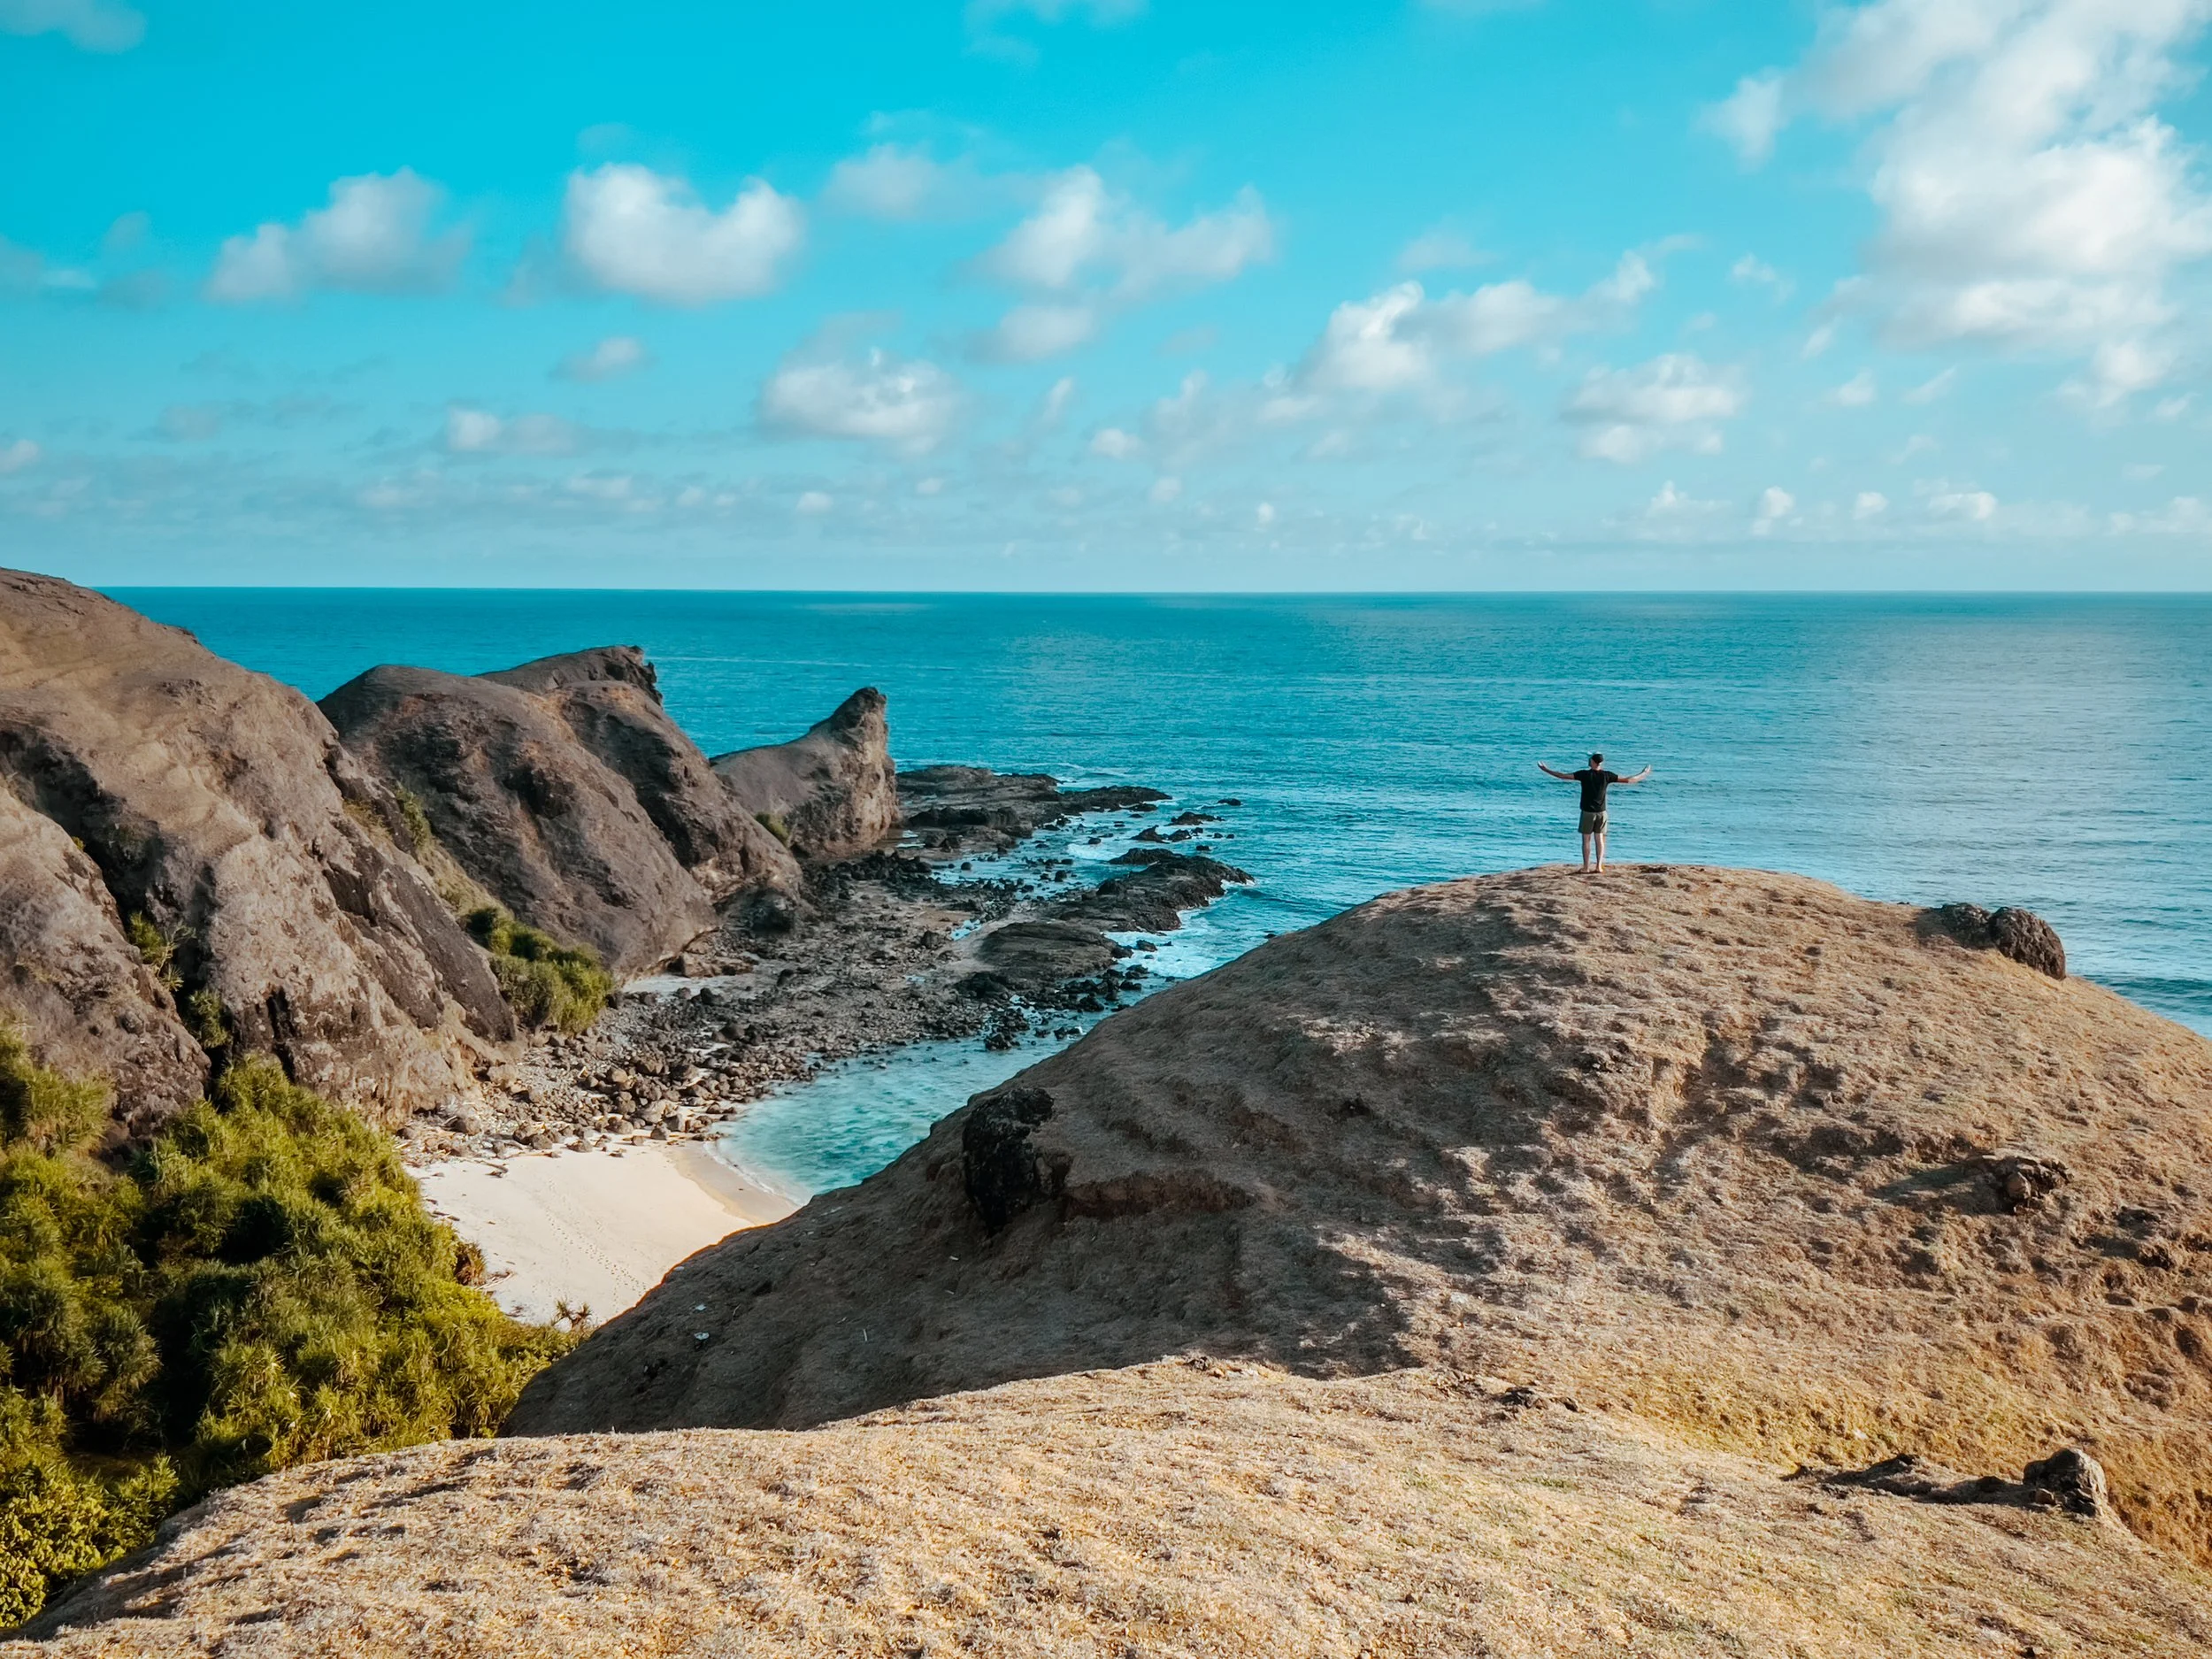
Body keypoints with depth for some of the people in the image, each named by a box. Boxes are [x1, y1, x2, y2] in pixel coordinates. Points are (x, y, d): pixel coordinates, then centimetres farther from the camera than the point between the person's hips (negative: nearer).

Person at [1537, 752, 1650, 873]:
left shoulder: (1585, 774, -10)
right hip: (1601, 812, 3)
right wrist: (1644, 775, 16)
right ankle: (1599, 866, 3)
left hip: (1588, 812, -3)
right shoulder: (1606, 775, -3)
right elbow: (1628, 780, 2)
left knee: (1586, 839, 2)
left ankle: (1586, 867, 1)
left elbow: (1563, 776, -11)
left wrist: (1546, 770, -1)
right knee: (1599, 838, 8)